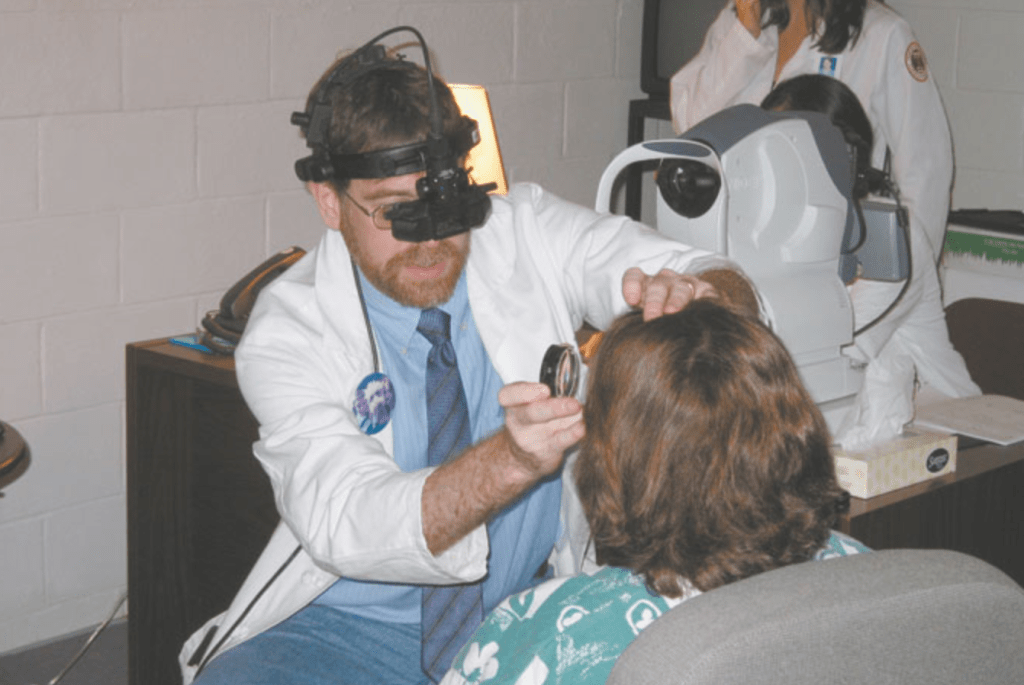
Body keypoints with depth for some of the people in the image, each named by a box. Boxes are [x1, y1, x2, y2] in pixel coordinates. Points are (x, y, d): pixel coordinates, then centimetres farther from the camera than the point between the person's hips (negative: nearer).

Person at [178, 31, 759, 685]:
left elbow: (733, 291, -12)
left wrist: (695, 296, -37)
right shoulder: (287, 334, -13)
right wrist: (513, 459, -44)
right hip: (357, 626, -2)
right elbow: (347, 527, -27)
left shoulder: (527, 231, -6)